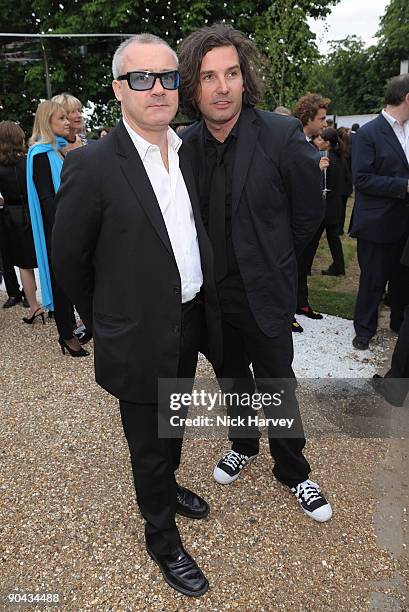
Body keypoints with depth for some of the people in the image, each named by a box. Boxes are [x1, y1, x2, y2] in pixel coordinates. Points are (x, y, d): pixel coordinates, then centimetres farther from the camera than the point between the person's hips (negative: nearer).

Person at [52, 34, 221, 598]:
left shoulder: (186, 154, 3)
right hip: (141, 338, -6)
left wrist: (205, 307, 12)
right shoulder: (93, 165, -17)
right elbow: (68, 259, -9)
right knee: (149, 445, 14)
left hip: (190, 323, 6)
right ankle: (163, 540, 39)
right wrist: (106, 322, 1)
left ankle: (168, 486, 55)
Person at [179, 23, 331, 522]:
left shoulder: (282, 135, -15)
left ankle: (293, 472, 35)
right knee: (232, 380, 21)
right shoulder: (184, 145, -5)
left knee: (277, 387, 11)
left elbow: (307, 215, -3)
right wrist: (210, 267, 9)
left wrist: (270, 263, 6)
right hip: (211, 294, 3)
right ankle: (243, 445, 47)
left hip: (265, 294, -3)